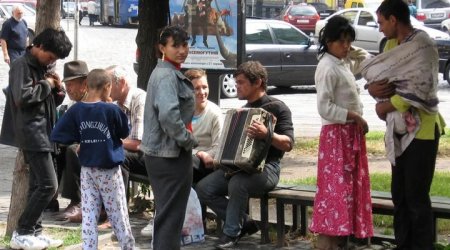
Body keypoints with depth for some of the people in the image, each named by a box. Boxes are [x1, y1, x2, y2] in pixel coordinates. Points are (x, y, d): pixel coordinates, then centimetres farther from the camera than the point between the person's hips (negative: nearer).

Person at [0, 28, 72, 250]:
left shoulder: (43, 67, 16)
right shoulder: (22, 65, -11)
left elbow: (54, 101, 23)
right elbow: (22, 96, -24)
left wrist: (58, 89, 2)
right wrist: (46, 85, -13)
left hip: (43, 133, 9)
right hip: (32, 133, -9)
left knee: (38, 185, 10)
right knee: (48, 185, -12)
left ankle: (34, 232, 15)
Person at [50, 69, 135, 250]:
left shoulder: (75, 110, -6)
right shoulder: (111, 110, -16)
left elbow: (57, 135, -5)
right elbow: (125, 133, 0)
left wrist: (80, 139, 6)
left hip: (87, 170, 3)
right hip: (109, 170, -3)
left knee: (89, 215, 5)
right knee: (118, 214, 8)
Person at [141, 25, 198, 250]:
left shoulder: (165, 72, 14)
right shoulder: (167, 76, -18)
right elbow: (168, 115, -31)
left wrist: (186, 139, 13)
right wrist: (189, 140, -18)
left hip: (158, 153, 10)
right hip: (171, 155, -10)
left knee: (165, 212, 19)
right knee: (171, 214, -3)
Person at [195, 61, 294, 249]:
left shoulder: (276, 107, -7)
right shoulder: (244, 110, 17)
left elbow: (288, 144, -18)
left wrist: (267, 135, -35)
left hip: (266, 168, -8)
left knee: (237, 183, -37)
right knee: (203, 188, -12)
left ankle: (232, 232, -16)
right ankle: (243, 223, 0)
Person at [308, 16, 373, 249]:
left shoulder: (343, 64, 9)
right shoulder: (328, 68, -17)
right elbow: (325, 108, -23)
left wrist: (352, 51, 12)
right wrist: (355, 116, -19)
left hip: (351, 133, 10)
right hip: (336, 134, -10)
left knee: (349, 187, 12)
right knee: (335, 189, -10)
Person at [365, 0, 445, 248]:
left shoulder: (422, 44, -16)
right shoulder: (394, 45, 12)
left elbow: (420, 88, -25)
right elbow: (376, 73, 11)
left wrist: (387, 106, -16)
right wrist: (373, 88, -12)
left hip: (421, 127, -9)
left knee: (416, 196, -5)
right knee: (399, 193, 14)